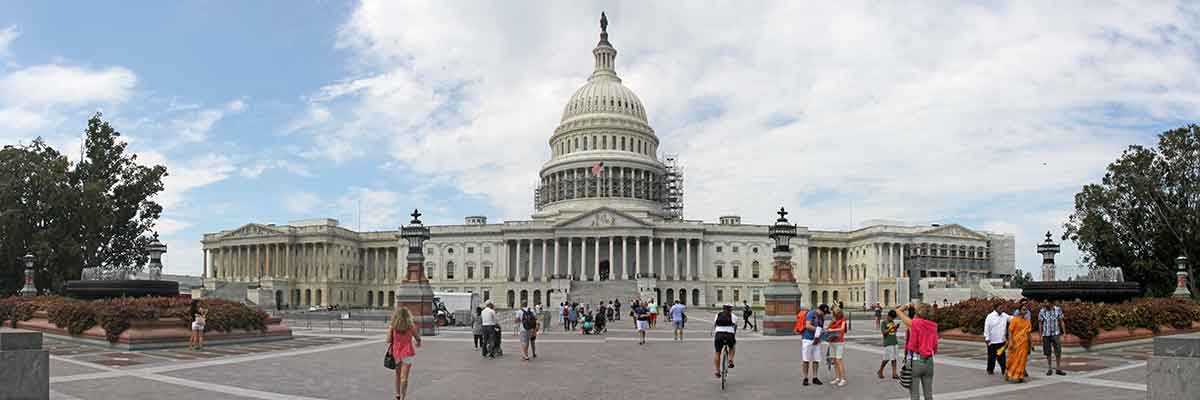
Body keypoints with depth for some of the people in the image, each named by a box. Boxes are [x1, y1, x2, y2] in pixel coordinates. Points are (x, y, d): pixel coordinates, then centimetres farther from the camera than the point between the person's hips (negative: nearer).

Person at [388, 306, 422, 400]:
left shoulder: (392, 327, -5)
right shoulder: (411, 326, -6)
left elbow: (389, 341, -5)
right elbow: (418, 339, 4)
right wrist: (418, 329, 24)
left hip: (396, 353, 2)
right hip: (407, 353, -2)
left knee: (398, 375, 21)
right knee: (404, 377, -3)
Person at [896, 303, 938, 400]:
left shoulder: (914, 323, -9)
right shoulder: (932, 326, 5)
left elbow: (898, 311, 2)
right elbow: (935, 348, 10)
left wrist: (907, 306, 18)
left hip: (914, 361, -5)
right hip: (929, 362, 5)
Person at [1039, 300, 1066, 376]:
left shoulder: (1058, 310, -2)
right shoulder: (1042, 311, -2)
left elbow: (1061, 322, 4)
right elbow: (1041, 324, 5)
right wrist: (1040, 336, 3)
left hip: (1056, 334, 0)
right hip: (1046, 334, 0)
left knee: (1058, 352, -3)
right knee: (1048, 353, 6)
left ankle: (1058, 369, 6)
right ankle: (1049, 369, 15)